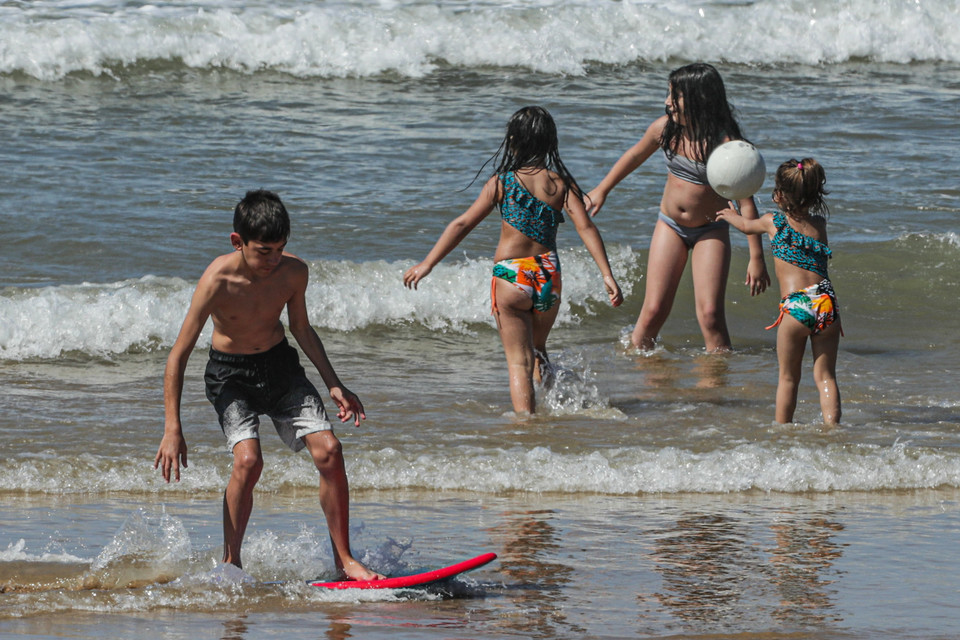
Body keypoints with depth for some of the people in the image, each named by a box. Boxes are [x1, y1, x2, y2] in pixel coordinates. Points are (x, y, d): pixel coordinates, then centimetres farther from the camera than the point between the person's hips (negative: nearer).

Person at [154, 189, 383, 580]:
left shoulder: (293, 272, -13)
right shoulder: (218, 281, -26)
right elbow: (178, 356, -22)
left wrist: (334, 385, 5)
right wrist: (172, 430, -25)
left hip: (281, 367, 4)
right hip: (230, 376, -4)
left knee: (328, 451, -11)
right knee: (248, 460, -26)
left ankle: (344, 560, 2)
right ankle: (230, 563, -10)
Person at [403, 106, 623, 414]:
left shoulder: (502, 182, -5)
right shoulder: (562, 183, -1)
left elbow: (463, 224, -6)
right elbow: (585, 227, -10)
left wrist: (427, 264, -2)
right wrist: (607, 275, -11)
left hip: (510, 276, -3)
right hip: (549, 277, 3)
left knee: (519, 362, 3)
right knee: (537, 349, 26)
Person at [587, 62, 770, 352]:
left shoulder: (727, 143, -23)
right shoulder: (665, 128, -10)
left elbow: (746, 202, -19)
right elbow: (635, 155, 13)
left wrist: (756, 258, -19)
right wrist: (602, 190, 22)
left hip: (710, 230, -3)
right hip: (670, 226, 3)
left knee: (710, 315, -12)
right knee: (653, 311, -3)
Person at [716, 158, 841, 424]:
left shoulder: (773, 222, 8)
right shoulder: (819, 224, 17)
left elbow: (746, 226, 31)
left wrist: (730, 215, 54)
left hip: (795, 305, -3)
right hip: (827, 302, 3)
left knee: (788, 377, 9)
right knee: (825, 375, 4)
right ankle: (831, 425, -8)